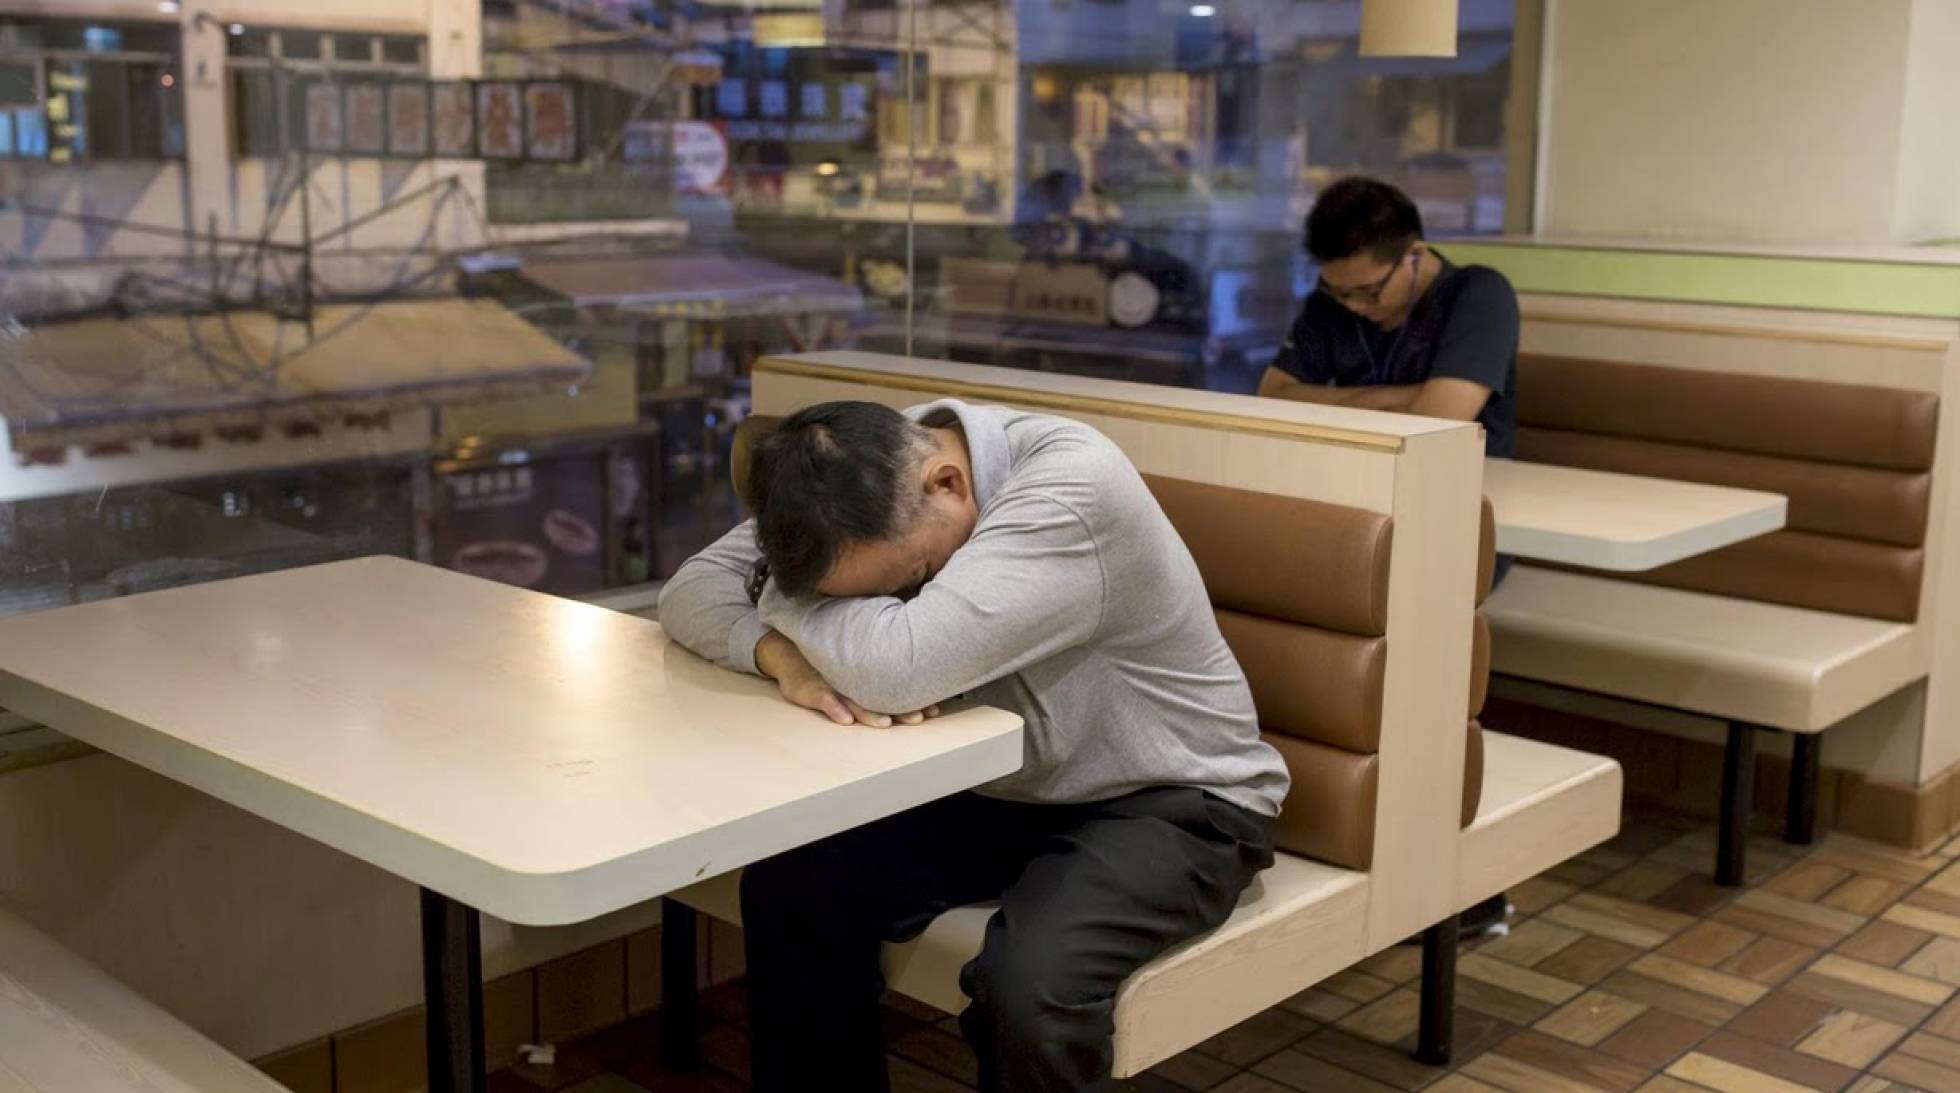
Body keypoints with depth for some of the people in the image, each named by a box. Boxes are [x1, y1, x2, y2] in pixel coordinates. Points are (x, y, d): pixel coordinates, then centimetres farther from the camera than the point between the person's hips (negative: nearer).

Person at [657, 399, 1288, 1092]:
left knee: (1029, 982, -31)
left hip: (1165, 799, -6)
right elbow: (691, 590, -8)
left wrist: (783, 593, -21)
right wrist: (785, 656, -29)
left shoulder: (1072, 488, -31)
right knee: (790, 888, -13)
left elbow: (899, 669, -40)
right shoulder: (866, 486, -10)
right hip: (994, 785, 6)